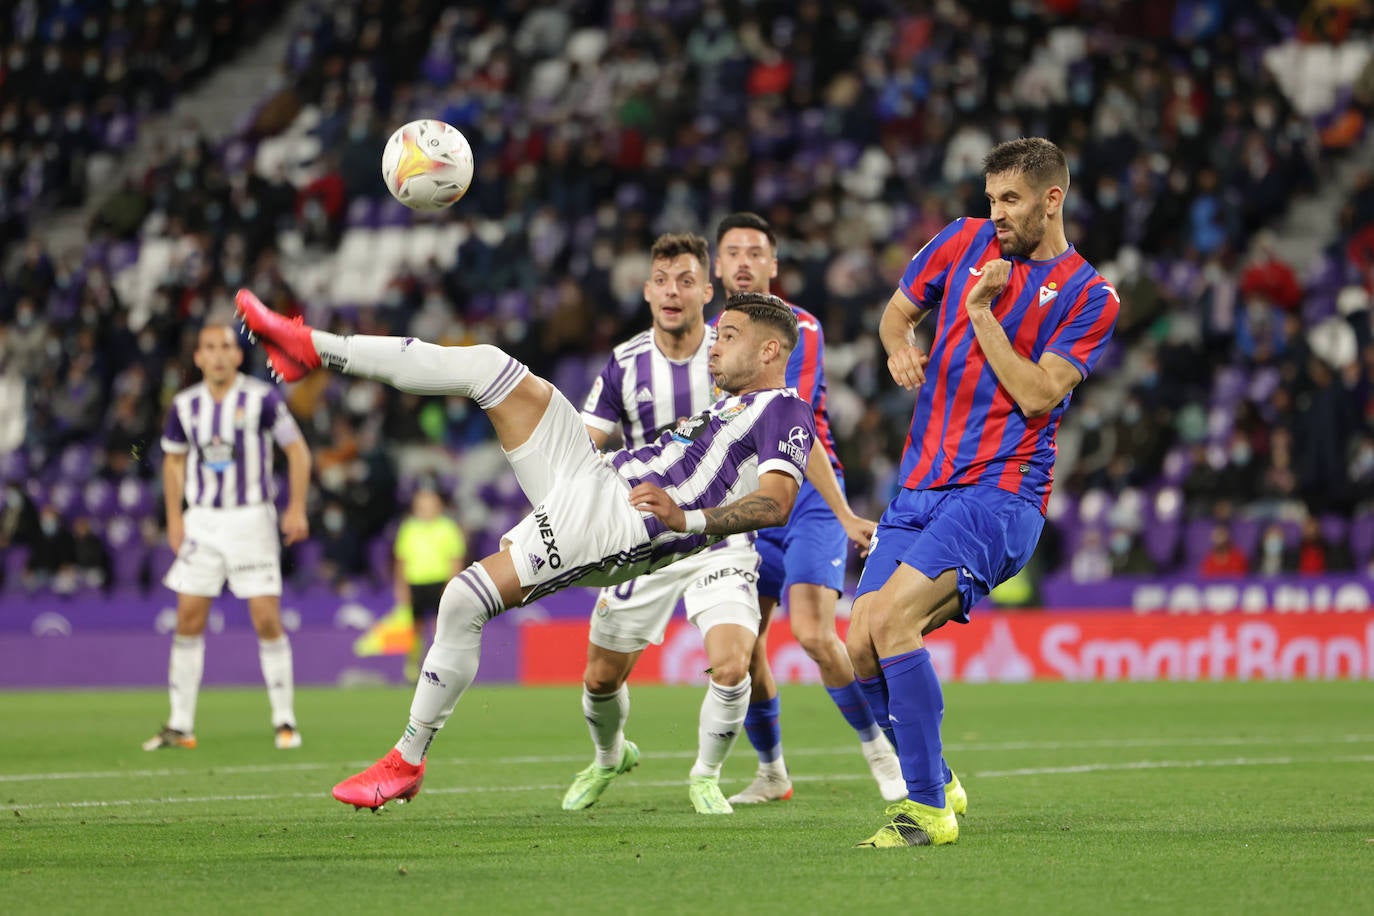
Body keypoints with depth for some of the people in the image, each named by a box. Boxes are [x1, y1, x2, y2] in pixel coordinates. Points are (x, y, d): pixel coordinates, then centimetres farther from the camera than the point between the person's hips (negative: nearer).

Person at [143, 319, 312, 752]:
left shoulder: (261, 399, -8)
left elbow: (297, 449, -3)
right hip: (202, 521, 3)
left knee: (267, 618, -7)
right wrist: (174, 518, 7)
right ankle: (180, 724, 5)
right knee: (189, 618, -1)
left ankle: (284, 720, 4)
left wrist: (297, 508, -10)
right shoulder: (185, 405, 3)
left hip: (252, 519, -3)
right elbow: (174, 459, 16)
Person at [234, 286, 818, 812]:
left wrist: (686, 518, -30)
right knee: (487, 366, -1)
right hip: (590, 477, 9)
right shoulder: (728, 406, 28)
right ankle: (314, 349, 2)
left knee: (465, 599, -20)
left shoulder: (784, 410, -3)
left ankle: (408, 761, -6)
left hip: (617, 522, -9)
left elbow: (776, 503, -19)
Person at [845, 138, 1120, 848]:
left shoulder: (1090, 298, -2)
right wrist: (900, 349, 2)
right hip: (919, 488, 6)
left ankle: (927, 808, -17)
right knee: (862, 649, -4)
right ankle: (937, 783, 19)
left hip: (999, 493, -6)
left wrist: (981, 311, -12)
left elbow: (1037, 395, -11)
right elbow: (897, 311, 24)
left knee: (892, 619, -25)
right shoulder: (965, 241, 11)